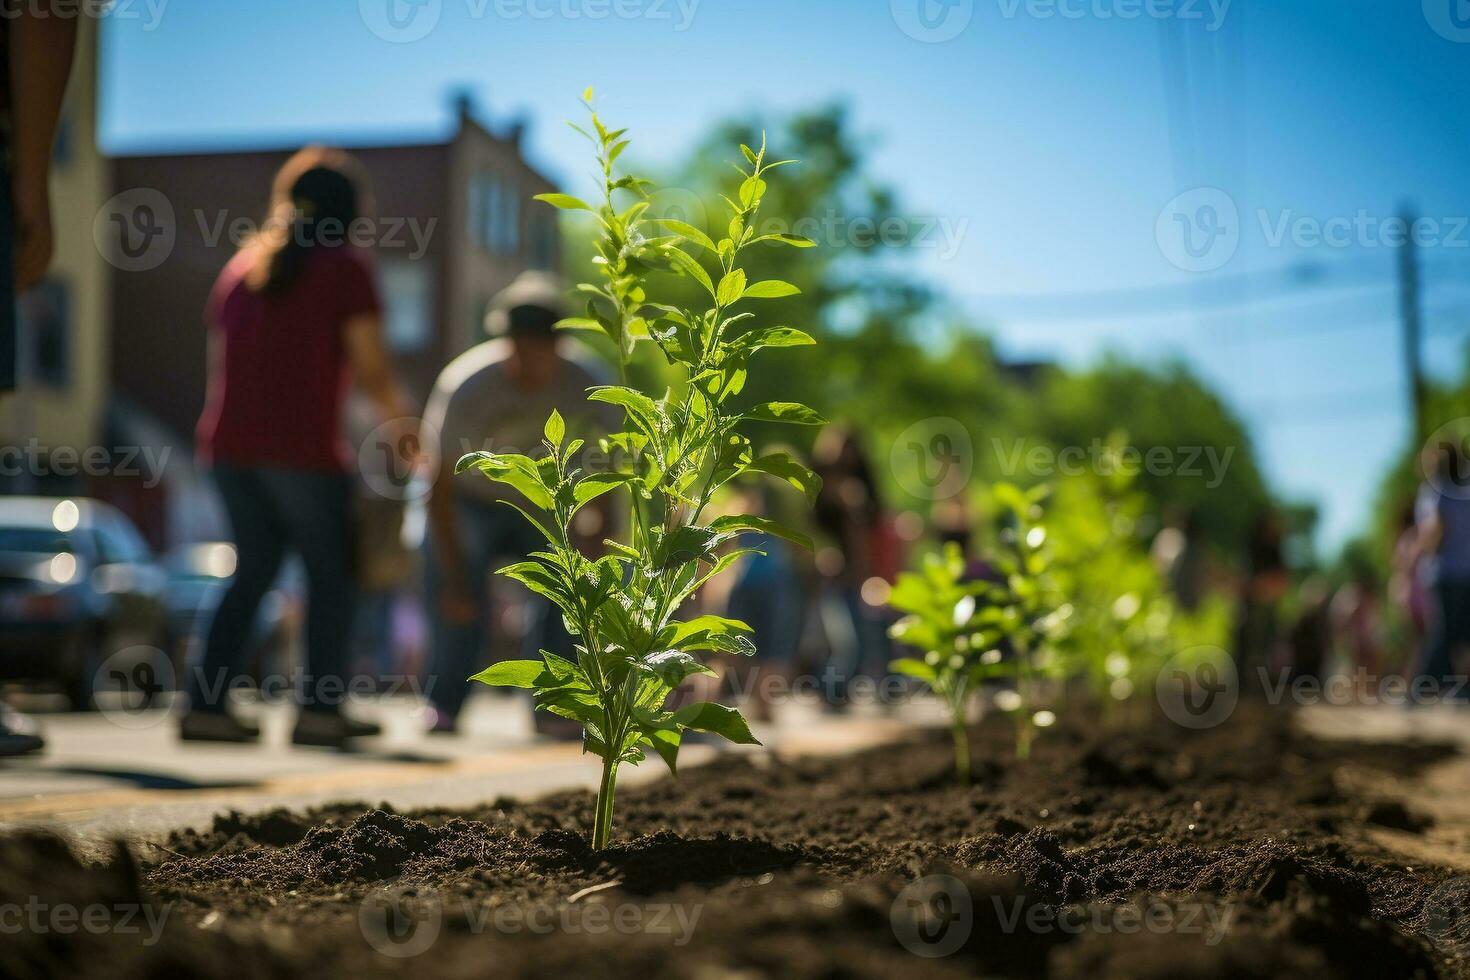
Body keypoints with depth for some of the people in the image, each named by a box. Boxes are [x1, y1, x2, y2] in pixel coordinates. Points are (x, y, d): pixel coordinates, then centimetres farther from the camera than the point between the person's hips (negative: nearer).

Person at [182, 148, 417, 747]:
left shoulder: (242, 264, 17)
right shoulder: (346, 268, -1)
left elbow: (221, 361, 19)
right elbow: (371, 370, -5)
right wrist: (401, 421, 11)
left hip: (228, 445, 6)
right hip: (302, 446, -6)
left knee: (254, 569, 15)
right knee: (330, 572, 7)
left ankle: (205, 704, 9)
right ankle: (319, 708, 3)